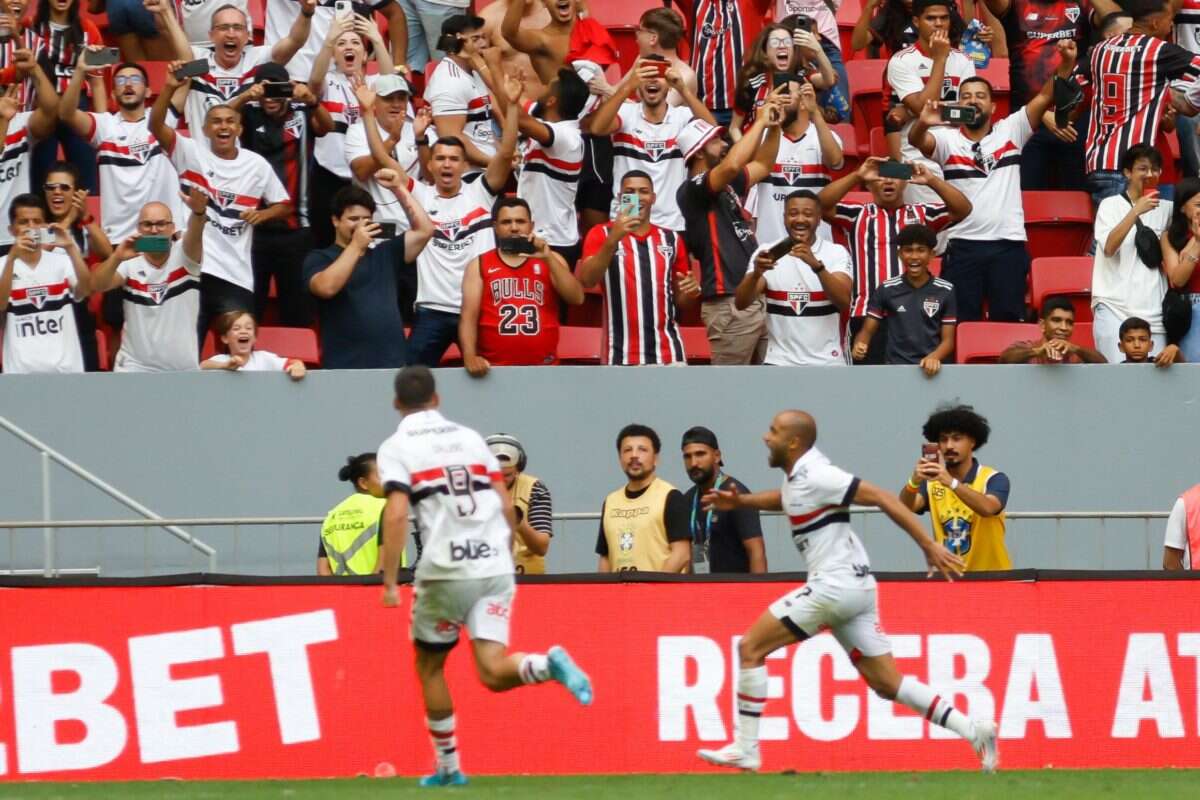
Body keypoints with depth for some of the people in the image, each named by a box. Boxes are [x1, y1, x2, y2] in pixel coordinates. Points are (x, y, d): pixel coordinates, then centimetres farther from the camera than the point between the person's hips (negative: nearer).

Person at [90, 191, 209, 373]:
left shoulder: (183, 256, -5)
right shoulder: (130, 260, -4)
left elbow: (194, 236, -28)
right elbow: (98, 285, -19)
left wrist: (198, 212, -51)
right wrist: (116, 258, -39)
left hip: (184, 371, 1)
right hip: (135, 369, -1)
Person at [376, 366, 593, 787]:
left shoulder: (396, 448, 1)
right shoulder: (470, 437, 14)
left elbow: (396, 516, -13)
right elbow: (507, 507, 12)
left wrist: (389, 582, -12)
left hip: (445, 573, -3)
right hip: (496, 568, 3)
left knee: (429, 666, 18)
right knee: (493, 672, -3)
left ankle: (449, 766, 22)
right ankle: (549, 664, -32)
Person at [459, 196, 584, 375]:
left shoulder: (551, 260, 11)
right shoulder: (479, 266, 8)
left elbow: (576, 299, -2)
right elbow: (468, 317, -1)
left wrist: (548, 258, -11)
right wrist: (470, 357, -17)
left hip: (544, 368, 1)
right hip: (494, 369, -1)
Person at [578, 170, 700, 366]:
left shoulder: (671, 239, 13)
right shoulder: (601, 235, 3)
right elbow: (587, 280, -14)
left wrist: (690, 292, -4)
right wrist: (613, 239, -25)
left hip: (667, 354, 3)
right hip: (621, 357, -3)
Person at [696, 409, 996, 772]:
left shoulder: (815, 476, -14)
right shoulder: (797, 477, 14)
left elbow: (881, 497, -17)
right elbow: (786, 499, 39)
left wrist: (929, 546, -20)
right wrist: (739, 501, 24)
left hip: (835, 585, -10)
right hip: (855, 587, 10)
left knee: (750, 647, -3)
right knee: (886, 683, 8)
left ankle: (745, 749, -2)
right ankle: (973, 730, 1)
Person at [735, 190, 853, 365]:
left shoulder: (836, 253, -2)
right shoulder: (768, 253, 1)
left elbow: (844, 301, -19)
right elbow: (741, 303, -10)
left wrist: (816, 265, -35)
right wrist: (756, 273, -32)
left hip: (826, 364, 0)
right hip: (781, 362, 0)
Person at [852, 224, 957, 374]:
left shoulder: (945, 291, 5)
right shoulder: (887, 289, 6)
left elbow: (948, 340, 4)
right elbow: (867, 331, 9)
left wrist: (934, 357, -16)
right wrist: (859, 346, -13)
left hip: (931, 368, 0)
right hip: (896, 367, 0)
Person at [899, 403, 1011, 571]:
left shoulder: (994, 479, -7)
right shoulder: (932, 482, 4)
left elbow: (987, 508, -27)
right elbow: (905, 507, -13)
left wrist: (951, 482, -41)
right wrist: (914, 482, -34)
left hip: (991, 575, -3)